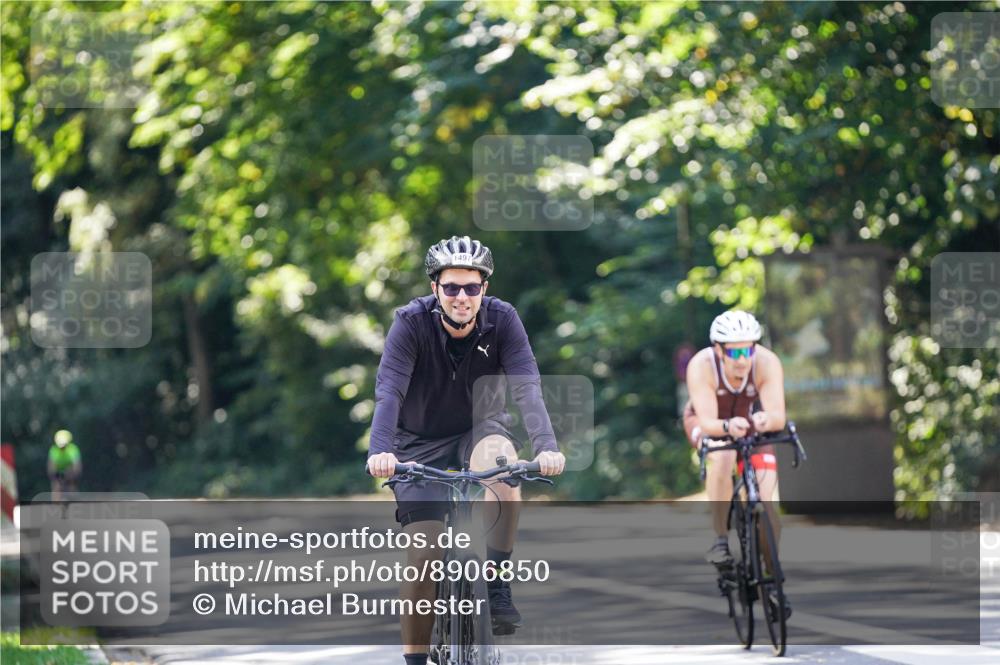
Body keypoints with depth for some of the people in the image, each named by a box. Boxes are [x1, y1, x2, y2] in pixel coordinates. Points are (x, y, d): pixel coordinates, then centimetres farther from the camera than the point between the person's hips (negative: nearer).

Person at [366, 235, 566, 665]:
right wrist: (380, 451, -49)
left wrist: (546, 447, -44)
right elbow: (388, 390, -32)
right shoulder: (411, 323, -21)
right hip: (421, 443, -1)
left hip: (479, 431, 1)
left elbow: (527, 387, -28)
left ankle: (496, 586, -24)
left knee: (500, 458, -35)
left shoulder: (502, 320, -17)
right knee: (424, 556, -13)